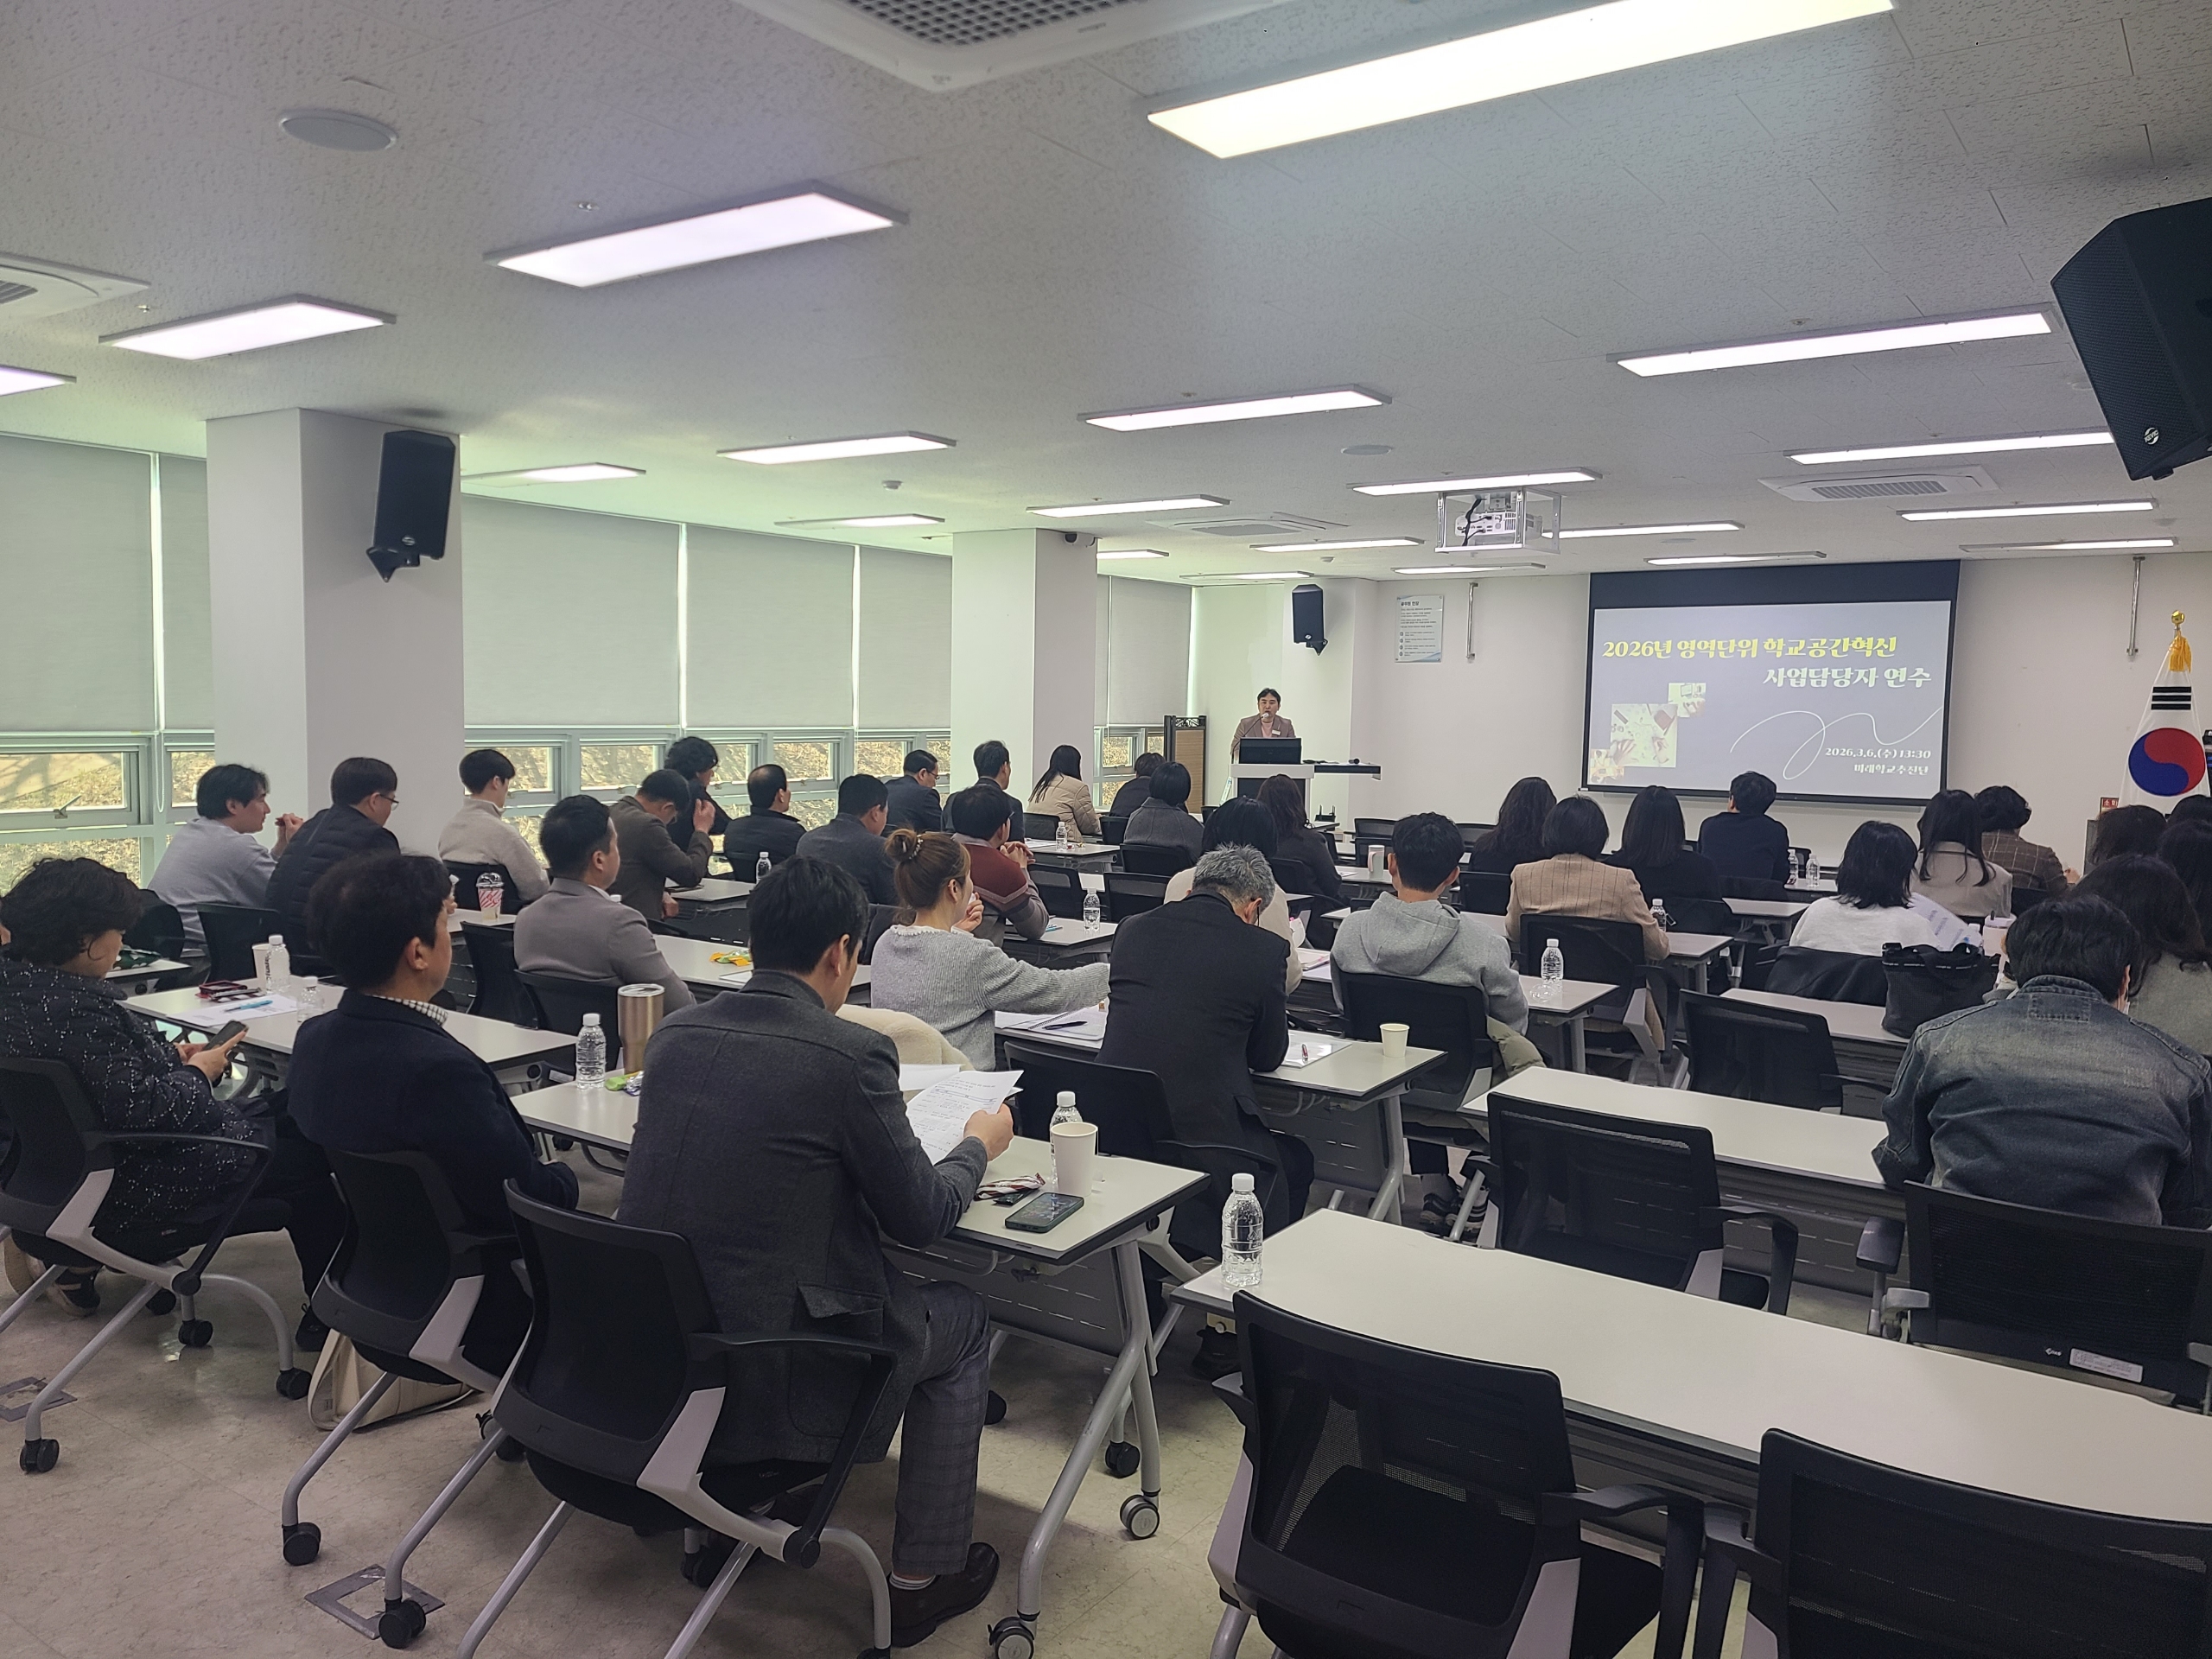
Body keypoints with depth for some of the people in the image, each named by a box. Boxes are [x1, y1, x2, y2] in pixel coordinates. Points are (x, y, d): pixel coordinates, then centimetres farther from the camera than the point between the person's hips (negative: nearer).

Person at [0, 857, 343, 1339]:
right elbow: (134, 1105, -29)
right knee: (309, 1156, -1)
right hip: (123, 1190, -11)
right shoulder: (70, 1004, -29)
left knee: (278, 1110, 19)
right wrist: (197, 1073, -13)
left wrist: (171, 1055, 4)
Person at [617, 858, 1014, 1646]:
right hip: (764, 1377, -6)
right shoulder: (853, 1054, -18)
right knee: (962, 1318, 19)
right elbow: (921, 1220, -8)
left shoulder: (672, 1034, 0)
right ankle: (923, 1576, 26)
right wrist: (979, 1143, 12)